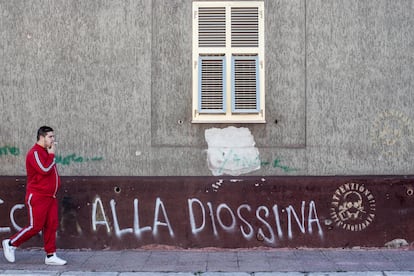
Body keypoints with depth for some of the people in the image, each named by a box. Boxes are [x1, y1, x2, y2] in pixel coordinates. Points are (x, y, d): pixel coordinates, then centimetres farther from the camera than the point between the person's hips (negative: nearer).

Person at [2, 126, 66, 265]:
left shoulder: (46, 152, 16)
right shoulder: (35, 153, -13)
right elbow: (45, 170, -26)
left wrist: (56, 182, 12)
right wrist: (51, 155, -15)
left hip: (50, 196, 9)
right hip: (37, 197, -9)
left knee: (52, 225, 4)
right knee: (35, 226, -5)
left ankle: (50, 256, 8)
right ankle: (10, 243, 14)